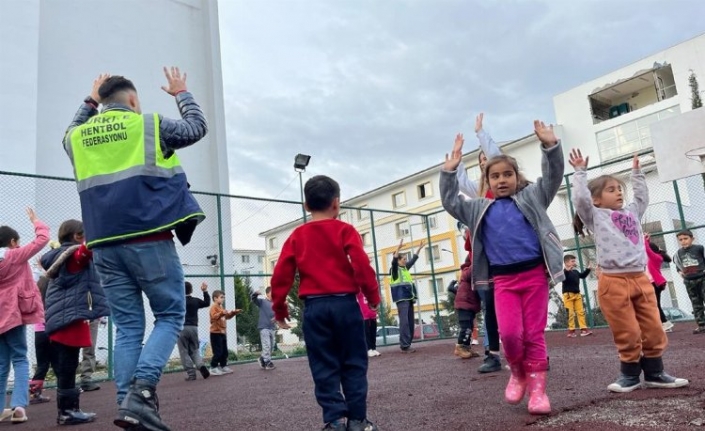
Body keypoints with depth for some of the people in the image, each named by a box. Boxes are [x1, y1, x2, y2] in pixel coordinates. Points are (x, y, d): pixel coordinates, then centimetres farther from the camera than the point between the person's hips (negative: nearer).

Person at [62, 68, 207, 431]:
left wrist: (89, 101, 47)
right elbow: (197, 127, 15)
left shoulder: (78, 137, 15)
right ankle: (142, 391, -14)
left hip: (105, 246, 5)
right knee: (170, 316, 4)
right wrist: (181, 93, 30)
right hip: (149, 240, -5)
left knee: (127, 327, 8)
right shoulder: (148, 125, 2)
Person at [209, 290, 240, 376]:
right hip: (216, 333, -9)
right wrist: (222, 313, -42)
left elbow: (227, 316, 27)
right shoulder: (214, 307, -10)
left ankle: (223, 366, 19)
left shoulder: (221, 307, 18)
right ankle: (213, 368, -2)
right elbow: (214, 317, -27)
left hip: (223, 332, 9)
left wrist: (233, 313, 12)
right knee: (218, 352, -9)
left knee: (225, 351, 11)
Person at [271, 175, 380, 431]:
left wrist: (279, 309, 13)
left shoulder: (296, 237, 7)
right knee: (353, 363, 7)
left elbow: (281, 275, 4)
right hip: (345, 303, -1)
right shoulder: (345, 230, 0)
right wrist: (373, 297, 4)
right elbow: (362, 266, -9)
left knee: (324, 367, 7)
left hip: (314, 307, 2)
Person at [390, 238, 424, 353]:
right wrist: (399, 248, -31)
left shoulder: (405, 268, 18)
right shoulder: (395, 269, -1)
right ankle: (404, 346, -15)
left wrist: (419, 248, 29)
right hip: (402, 298, -8)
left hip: (409, 298, 8)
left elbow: (413, 260, 29)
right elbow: (394, 260, -20)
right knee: (404, 322, -14)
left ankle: (407, 345, 11)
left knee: (410, 322, 7)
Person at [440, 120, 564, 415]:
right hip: (503, 280, 1)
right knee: (510, 333, -12)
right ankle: (518, 373, 16)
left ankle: (537, 389, 13)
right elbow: (451, 203, 7)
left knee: (534, 334, 3)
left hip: (534, 274, -1)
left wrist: (551, 147, -18)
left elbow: (553, 177, -2)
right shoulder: (480, 208, 12)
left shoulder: (531, 197, 8)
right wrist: (449, 172, -4)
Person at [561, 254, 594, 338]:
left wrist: (588, 269, 20)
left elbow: (582, 275, 29)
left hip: (577, 294, 8)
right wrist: (566, 271, -39)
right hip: (568, 294, -8)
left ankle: (583, 329, 9)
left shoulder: (576, 271, 13)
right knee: (571, 313, -4)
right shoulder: (565, 271, -11)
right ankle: (571, 330, 1)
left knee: (581, 312, 6)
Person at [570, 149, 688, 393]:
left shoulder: (631, 213, 20)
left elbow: (642, 197, 35)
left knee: (653, 330, 8)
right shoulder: (596, 216, 2)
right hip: (614, 282, -6)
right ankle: (630, 375, 14)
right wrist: (580, 172, -4)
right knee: (628, 334, -1)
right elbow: (580, 198, -12)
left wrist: (636, 173, 37)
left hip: (640, 278, 6)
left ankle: (654, 373, 21)